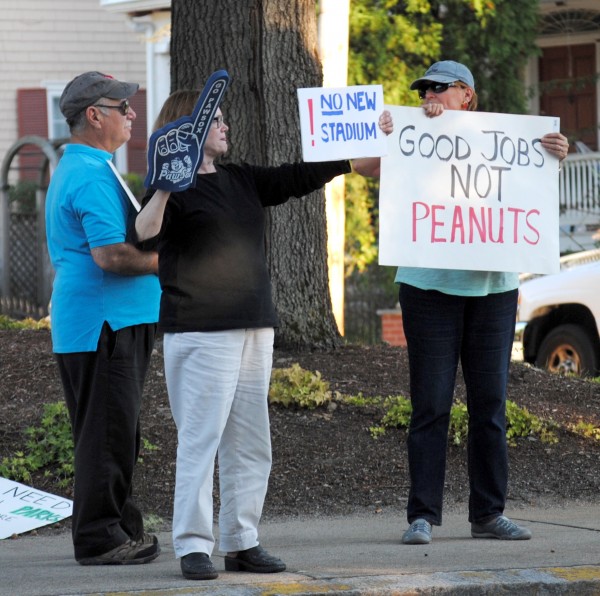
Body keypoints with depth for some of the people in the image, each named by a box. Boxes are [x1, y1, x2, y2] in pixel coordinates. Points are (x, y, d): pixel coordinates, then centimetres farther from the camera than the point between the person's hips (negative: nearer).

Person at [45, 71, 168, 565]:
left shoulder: (73, 169, 19)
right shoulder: (93, 177, -16)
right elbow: (110, 254, -25)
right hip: (106, 322, -11)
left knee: (115, 432, 15)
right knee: (108, 432, -7)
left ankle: (121, 529, 22)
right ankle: (100, 538, -4)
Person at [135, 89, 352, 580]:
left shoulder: (241, 181, 16)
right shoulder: (174, 188, -6)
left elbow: (298, 178, 20)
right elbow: (145, 237, -20)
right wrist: (162, 191, -35)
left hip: (254, 328, 8)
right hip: (200, 332, -8)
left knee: (251, 443, 8)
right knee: (200, 440, -9)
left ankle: (242, 542, 14)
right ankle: (193, 546, -5)